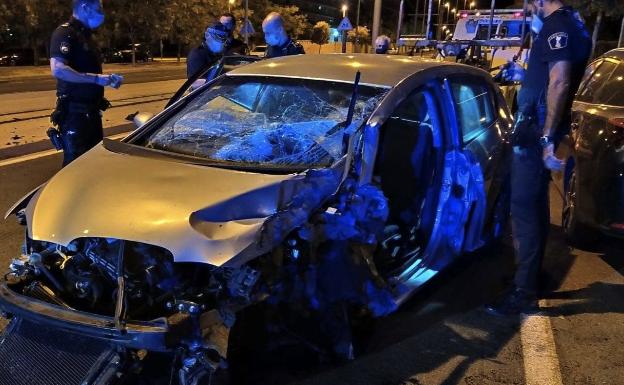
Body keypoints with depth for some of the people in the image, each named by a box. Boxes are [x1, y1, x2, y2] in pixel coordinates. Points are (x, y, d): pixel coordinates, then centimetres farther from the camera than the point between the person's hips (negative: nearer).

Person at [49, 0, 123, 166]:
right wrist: (96, 78, -26)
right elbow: (58, 70, -27)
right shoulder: (65, 33, -13)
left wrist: (107, 79, 8)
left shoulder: (85, 35, 17)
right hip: (74, 111, -9)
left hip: (91, 110, 9)